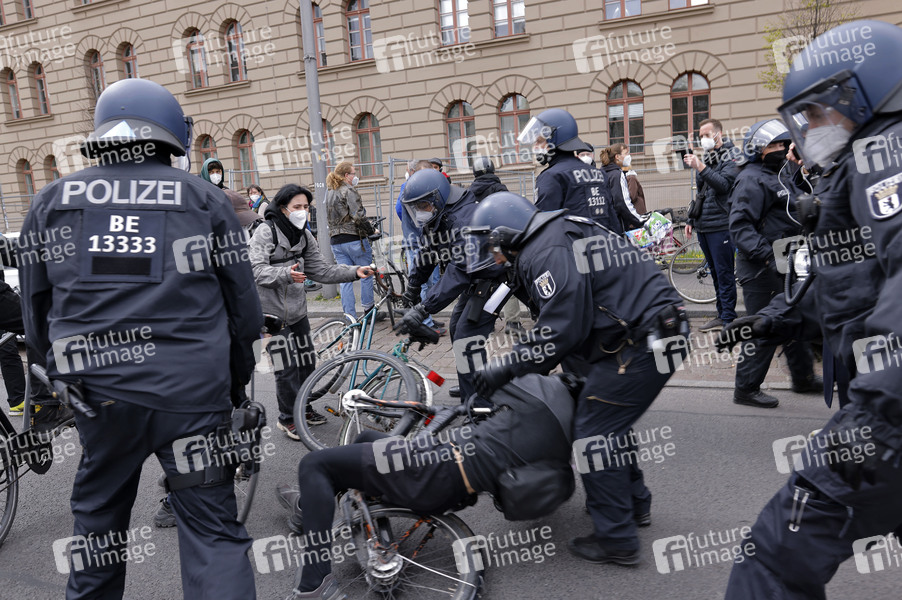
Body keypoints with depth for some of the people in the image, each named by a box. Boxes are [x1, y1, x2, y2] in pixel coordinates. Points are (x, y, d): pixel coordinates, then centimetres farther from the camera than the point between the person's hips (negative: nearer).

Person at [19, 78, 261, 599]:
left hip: (97, 393, 3)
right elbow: (244, 307, 1)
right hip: (193, 394, -3)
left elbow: (36, 312, 12)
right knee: (212, 529, 6)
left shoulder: (53, 200, 7)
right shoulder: (205, 198, -1)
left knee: (98, 515, 25)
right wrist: (238, 379, 15)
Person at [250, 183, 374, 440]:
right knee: (287, 368, -4)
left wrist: (354, 271, -7)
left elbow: (322, 270, 5)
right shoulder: (265, 232, -12)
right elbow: (257, 270, -21)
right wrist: (286, 274, -38)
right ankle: (287, 418, 15)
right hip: (272, 312, -7)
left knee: (307, 362, 13)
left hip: (297, 310, 7)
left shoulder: (304, 235, 8)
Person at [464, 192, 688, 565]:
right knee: (609, 421, 22)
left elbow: (562, 330, -22)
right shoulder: (563, 233, 18)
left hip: (638, 345, -11)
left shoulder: (545, 253, -15)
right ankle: (634, 503, 37)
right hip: (657, 332, 11)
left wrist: (508, 366, -12)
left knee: (593, 432, -4)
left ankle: (616, 540, 6)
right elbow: (564, 318, 22)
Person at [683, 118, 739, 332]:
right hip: (703, 226, 8)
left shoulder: (730, 157, -5)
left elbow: (724, 184, -20)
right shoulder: (706, 158, 19)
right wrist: (692, 220, 23)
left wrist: (701, 168, -27)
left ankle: (728, 319, 1)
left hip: (720, 224, -8)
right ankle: (721, 314, 19)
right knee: (715, 273, 12)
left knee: (724, 273, -5)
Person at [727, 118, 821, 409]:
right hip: (761, 270, -10)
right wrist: (766, 256, -32)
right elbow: (740, 227, -25)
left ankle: (803, 377, 34)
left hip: (783, 266, 10)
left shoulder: (780, 175, 18)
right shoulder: (751, 180, -15)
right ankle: (746, 389, 6)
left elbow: (792, 219, 30)